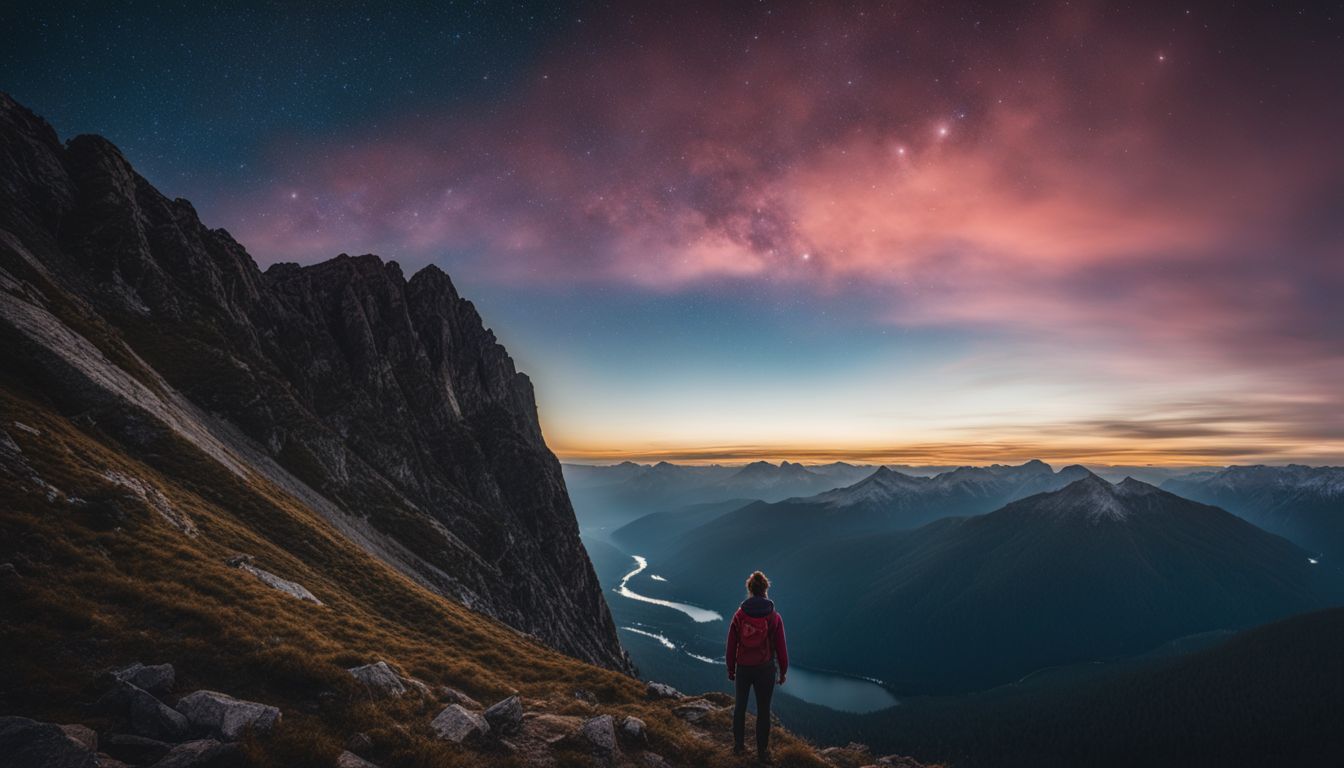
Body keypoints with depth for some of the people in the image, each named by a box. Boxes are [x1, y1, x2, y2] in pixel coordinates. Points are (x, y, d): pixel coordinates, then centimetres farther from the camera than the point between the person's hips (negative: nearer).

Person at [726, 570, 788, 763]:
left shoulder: (739, 615, -8)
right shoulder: (774, 617, -12)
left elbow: (731, 645, -3)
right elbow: (780, 647, -6)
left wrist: (731, 668, 10)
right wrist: (783, 671, 8)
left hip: (743, 668, 1)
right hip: (765, 669, -1)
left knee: (740, 705, 20)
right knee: (763, 710, 14)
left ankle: (739, 745, 31)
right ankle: (762, 751, 24)